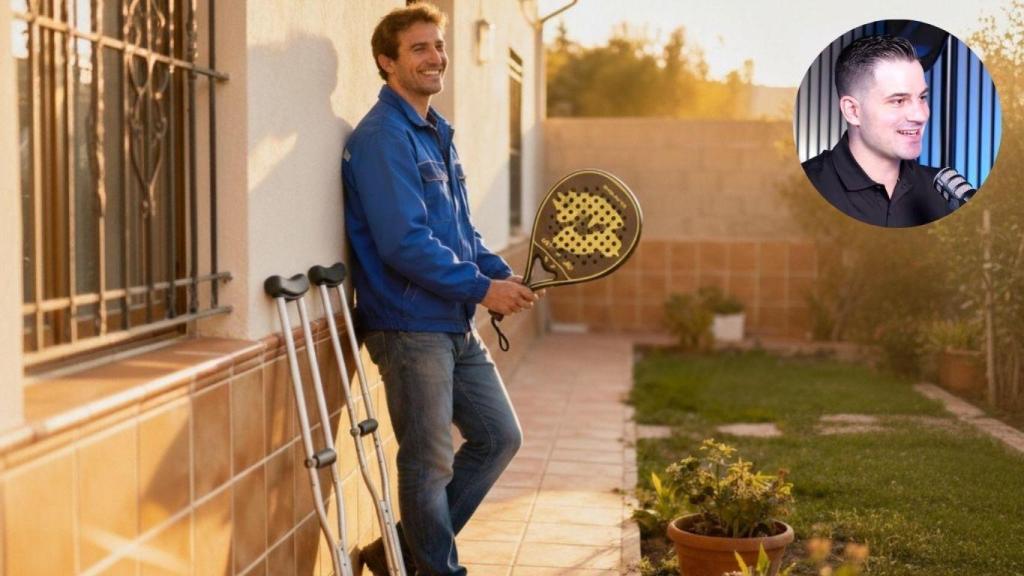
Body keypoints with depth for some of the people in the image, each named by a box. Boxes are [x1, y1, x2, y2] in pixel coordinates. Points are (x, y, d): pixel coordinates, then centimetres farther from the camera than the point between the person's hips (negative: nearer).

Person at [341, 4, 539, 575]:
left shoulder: (438, 135, 14)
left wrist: (503, 274, 2)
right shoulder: (383, 138, -15)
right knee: (431, 463, 2)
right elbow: (405, 244, -23)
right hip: (410, 328, -10)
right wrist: (482, 289, -17)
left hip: (458, 327, 10)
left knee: (501, 437, 15)